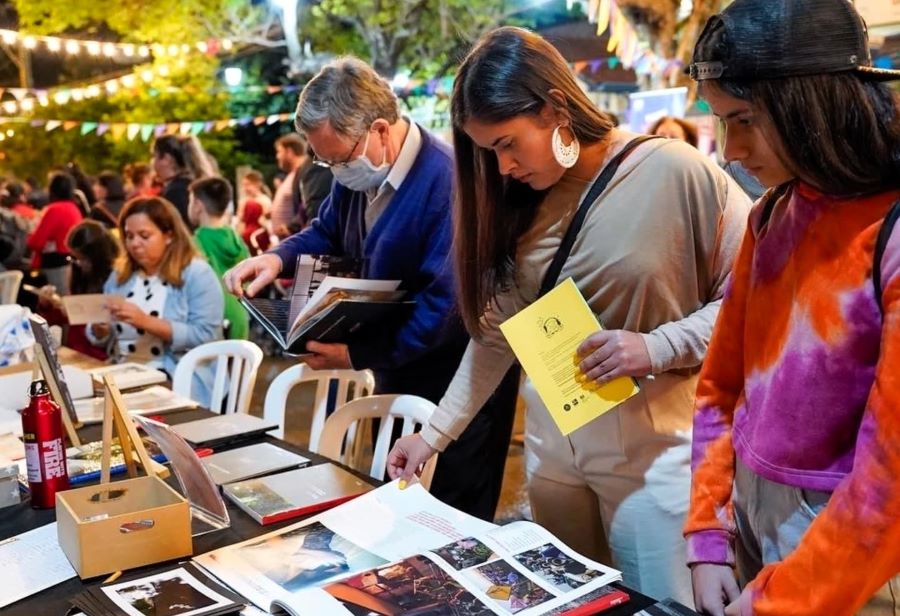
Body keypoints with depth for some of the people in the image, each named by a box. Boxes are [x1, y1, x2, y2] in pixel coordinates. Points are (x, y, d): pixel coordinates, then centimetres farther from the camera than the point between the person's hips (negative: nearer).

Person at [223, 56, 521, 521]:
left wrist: (357, 354, -26)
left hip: (459, 387, -9)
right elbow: (326, 233, 17)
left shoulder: (448, 184, -28)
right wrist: (279, 259, -5)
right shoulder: (359, 172, 2)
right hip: (396, 371, 9)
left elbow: (447, 305, -31)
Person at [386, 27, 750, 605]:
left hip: (653, 443, -5)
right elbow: (496, 336, 6)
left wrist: (658, 347, -22)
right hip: (550, 443, 5)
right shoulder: (518, 203, 4)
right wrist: (434, 433, 2)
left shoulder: (676, 172, -13)